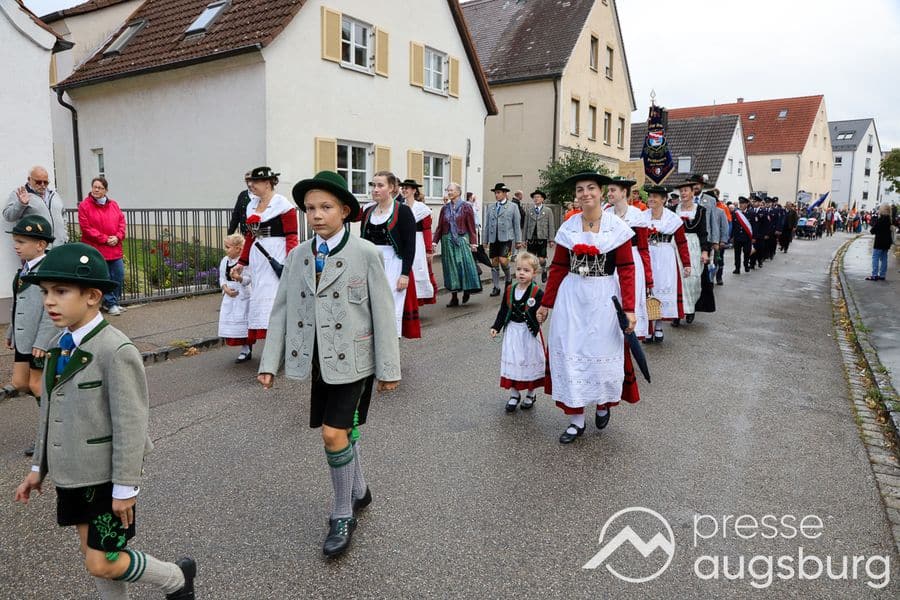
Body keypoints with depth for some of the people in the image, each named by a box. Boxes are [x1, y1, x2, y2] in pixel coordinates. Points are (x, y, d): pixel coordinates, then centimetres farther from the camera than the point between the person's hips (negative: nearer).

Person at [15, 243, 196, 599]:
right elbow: (50, 412, 12)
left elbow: (130, 423, -21)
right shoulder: (59, 346, 3)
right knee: (92, 553, 18)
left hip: (107, 478, -7)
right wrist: (39, 467, 16)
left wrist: (125, 487, -18)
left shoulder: (116, 351, -22)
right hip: (71, 474, 7)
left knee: (102, 564, 0)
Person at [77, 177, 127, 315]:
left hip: (115, 248, 5)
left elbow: (122, 221, 10)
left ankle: (112, 301, 22)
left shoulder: (113, 204, 9)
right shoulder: (84, 205, -5)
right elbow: (86, 228, -10)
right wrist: (105, 239, -13)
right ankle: (111, 304, 11)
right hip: (97, 249, -5)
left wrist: (117, 237, -7)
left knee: (119, 276, 6)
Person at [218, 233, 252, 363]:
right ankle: (246, 350, 18)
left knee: (243, 322, -4)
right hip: (229, 296, 7)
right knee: (229, 322, 7)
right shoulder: (224, 261, 9)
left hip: (243, 296, -7)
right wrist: (226, 288, -6)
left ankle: (245, 350, 8)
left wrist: (240, 278, -34)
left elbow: (249, 278, -14)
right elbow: (222, 278, 12)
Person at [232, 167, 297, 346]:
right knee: (260, 297, 7)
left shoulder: (282, 204, -6)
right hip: (257, 258, 7)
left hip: (276, 257, -7)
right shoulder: (252, 205, 15)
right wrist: (241, 264, 18)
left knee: (274, 297, -9)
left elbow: (291, 237, -10)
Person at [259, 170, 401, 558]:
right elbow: (281, 311, 7)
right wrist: (270, 363, 3)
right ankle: (358, 492, 40)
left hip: (352, 361, -4)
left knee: (335, 434, -9)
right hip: (316, 362, 5)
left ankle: (343, 515, 13)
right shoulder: (297, 257, 5)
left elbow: (383, 313, -7)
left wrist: (388, 369, -6)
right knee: (341, 433, 16)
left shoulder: (366, 254, -8)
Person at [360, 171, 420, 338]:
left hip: (393, 265, -5)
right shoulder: (368, 211, 10)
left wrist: (405, 274, -15)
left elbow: (410, 245, -9)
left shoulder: (402, 211, -5)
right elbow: (362, 242, 14)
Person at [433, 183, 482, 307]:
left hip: (462, 240, -3)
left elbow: (471, 226, -3)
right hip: (447, 241, 3)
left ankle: (467, 290, 16)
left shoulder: (466, 207, 0)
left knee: (464, 265, -7)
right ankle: (454, 297, 10)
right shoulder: (445, 208, 9)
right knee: (450, 267, 4)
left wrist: (473, 242, -7)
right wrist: (435, 241, 2)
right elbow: (440, 227, 9)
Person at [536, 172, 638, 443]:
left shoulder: (617, 227, -4)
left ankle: (603, 404, 36)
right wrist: (545, 304, 6)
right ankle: (576, 420, 16)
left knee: (602, 354, 5)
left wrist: (629, 309, -12)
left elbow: (626, 270, -6)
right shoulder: (567, 227, 3)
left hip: (603, 297, -2)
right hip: (571, 296, 2)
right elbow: (558, 268, 6)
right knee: (569, 354, 3)